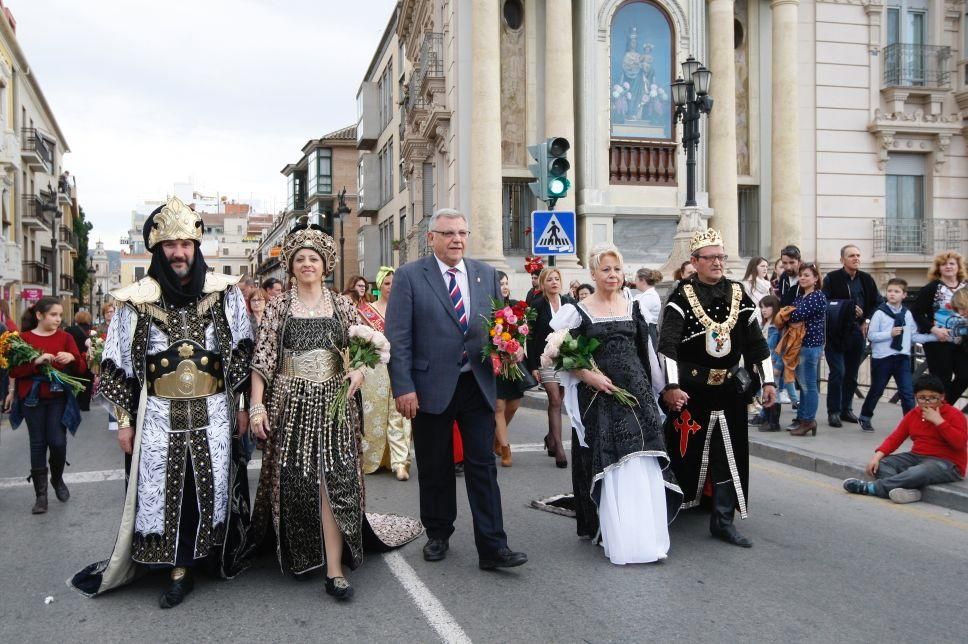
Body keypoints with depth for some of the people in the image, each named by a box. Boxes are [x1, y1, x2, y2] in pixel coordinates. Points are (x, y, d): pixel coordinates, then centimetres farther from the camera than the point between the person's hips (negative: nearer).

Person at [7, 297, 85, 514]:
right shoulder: (23, 338, -1)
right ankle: (41, 494, 11)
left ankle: (57, 479, 22)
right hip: (32, 399, 0)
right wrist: (35, 362, -22)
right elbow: (13, 371, -7)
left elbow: (82, 369, 0)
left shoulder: (65, 337, 2)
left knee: (58, 441, -7)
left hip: (58, 398, 1)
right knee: (38, 444, 3)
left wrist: (72, 358, -21)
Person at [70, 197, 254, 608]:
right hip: (159, 415, 0)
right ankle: (179, 569, 17)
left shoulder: (225, 293, -1)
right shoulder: (136, 300, -3)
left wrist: (242, 405, 4)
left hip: (214, 413, 0)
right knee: (165, 493, 4)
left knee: (212, 487, 8)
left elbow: (243, 353, 5)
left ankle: (214, 555, 27)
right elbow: (116, 364, 2)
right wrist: (124, 420, 2)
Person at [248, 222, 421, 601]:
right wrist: (257, 405, -8)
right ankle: (299, 554, 25)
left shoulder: (342, 306, 7)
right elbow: (262, 360, 0)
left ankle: (334, 569, -6)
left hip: (333, 403, 0)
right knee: (292, 481, 3)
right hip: (290, 403, 0)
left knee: (334, 480, -7)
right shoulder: (278, 307, 4)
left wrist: (359, 371, -12)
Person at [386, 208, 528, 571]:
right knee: (434, 469, 11)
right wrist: (403, 387, -14)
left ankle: (492, 548, 6)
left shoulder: (487, 275, 8)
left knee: (483, 467, 2)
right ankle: (438, 535, 30)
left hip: (478, 386, 3)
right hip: (431, 387, -2)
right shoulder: (409, 277, -4)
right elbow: (398, 337, -7)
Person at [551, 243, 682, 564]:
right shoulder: (578, 311, -1)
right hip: (599, 394, -3)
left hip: (636, 392, 3)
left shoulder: (634, 306, 10)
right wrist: (588, 375, -16)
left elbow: (647, 352, 16)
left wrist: (663, 388, 17)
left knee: (644, 465, -1)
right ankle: (616, 537, 11)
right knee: (609, 467, 0)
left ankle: (648, 536, 7)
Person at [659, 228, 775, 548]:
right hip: (690, 390, -4)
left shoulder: (738, 294, 7)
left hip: (730, 389, 4)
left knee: (730, 454, 5)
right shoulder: (682, 297, -7)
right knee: (687, 452, 5)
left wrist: (767, 381, 7)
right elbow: (667, 344, -15)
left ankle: (723, 520, 15)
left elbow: (756, 342, 10)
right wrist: (671, 386, -24)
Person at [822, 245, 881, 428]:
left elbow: (878, 302, 17)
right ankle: (833, 412, 0)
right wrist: (848, 307, -18)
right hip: (836, 333, -4)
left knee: (852, 374, 9)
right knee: (837, 372, -8)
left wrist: (867, 321, 4)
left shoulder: (866, 279, 9)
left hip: (857, 332, 4)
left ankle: (846, 409, 20)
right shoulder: (831, 279, -4)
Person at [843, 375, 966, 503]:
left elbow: (961, 443, -21)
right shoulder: (913, 414, 9)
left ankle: (870, 487, -32)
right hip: (916, 457, 7)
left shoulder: (955, 414, -7)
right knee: (881, 464, -15)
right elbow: (895, 438, 4)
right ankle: (909, 490, -39)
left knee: (919, 472, -39)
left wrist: (938, 421, -23)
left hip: (946, 463, -7)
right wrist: (877, 456, -12)